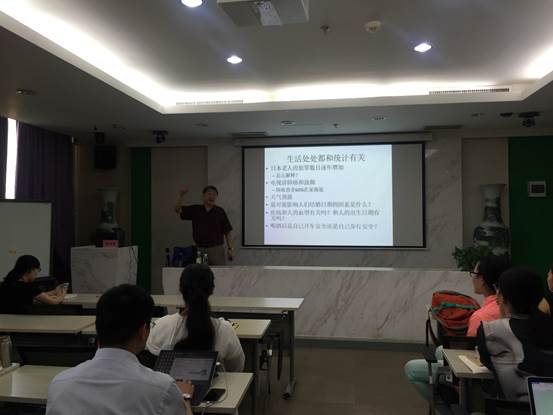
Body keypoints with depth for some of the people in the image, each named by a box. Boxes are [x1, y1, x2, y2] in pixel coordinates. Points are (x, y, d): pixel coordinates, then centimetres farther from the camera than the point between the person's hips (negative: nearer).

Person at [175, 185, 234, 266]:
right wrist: (181, 195, -12)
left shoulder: (220, 212, 3)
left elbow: (228, 232, 2)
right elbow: (178, 210, 3)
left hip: (217, 249, -1)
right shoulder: (195, 210, 8)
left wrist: (230, 248, -5)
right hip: (199, 249, 1)